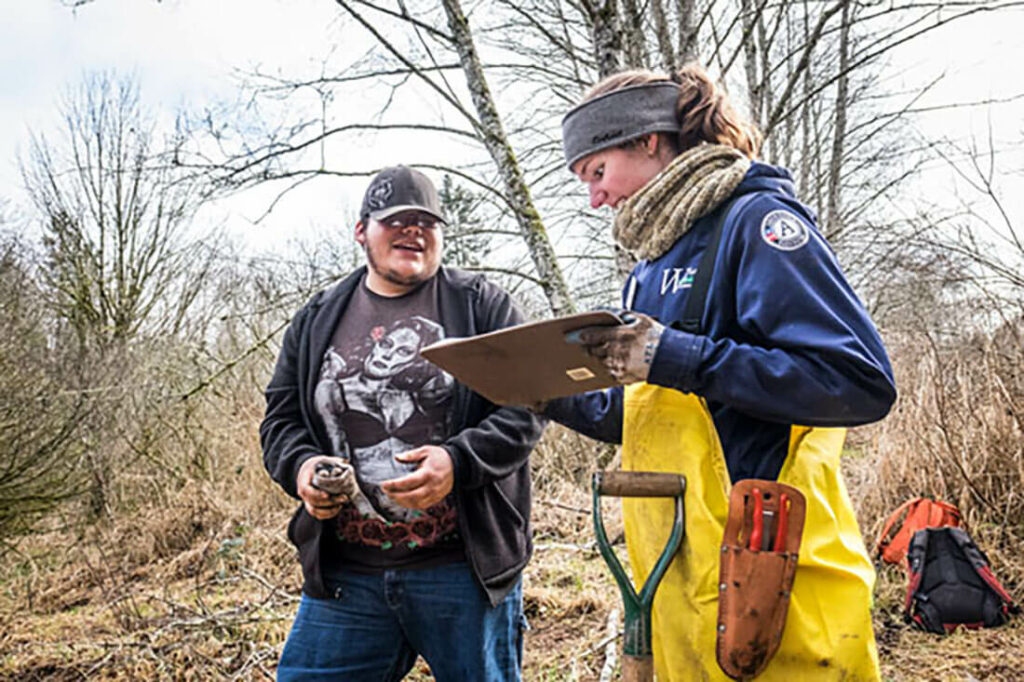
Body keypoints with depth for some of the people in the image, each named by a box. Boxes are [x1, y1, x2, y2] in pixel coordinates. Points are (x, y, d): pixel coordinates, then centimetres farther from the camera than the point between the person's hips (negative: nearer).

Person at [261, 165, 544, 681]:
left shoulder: (482, 305, 2)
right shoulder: (316, 321, 12)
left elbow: (526, 405, -3)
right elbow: (280, 418, 15)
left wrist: (459, 461, -19)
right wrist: (301, 465, -7)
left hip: (462, 567, -2)